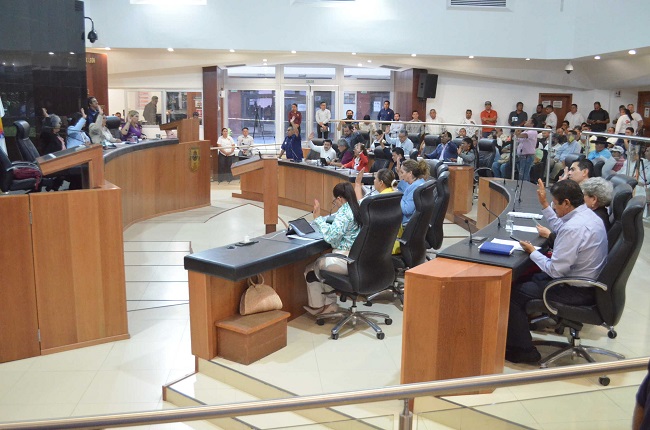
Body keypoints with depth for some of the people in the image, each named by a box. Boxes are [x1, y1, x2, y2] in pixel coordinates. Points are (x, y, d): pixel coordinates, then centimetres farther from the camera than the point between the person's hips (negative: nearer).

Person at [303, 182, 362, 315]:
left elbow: (330, 236, -27)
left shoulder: (344, 212, -19)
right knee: (321, 262, 28)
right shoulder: (357, 208, 7)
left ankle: (317, 306, 26)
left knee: (311, 269, 11)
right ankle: (329, 302, 28)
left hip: (346, 260, -9)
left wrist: (318, 218, -19)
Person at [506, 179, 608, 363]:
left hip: (578, 291, -10)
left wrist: (532, 252, -11)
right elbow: (561, 228, 24)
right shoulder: (588, 214, 2)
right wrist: (544, 204, 21)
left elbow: (555, 271, -26)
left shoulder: (574, 228, -29)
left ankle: (523, 350, 5)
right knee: (528, 278, 22)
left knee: (514, 293, -5)